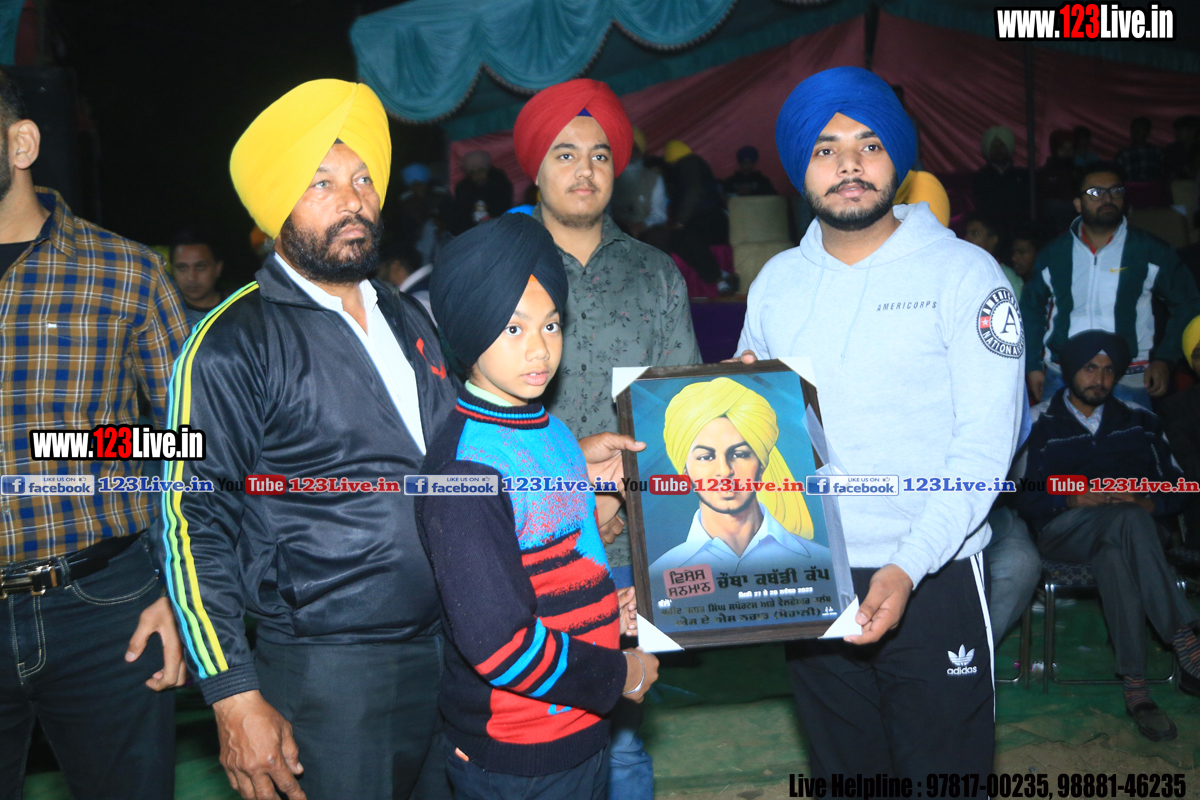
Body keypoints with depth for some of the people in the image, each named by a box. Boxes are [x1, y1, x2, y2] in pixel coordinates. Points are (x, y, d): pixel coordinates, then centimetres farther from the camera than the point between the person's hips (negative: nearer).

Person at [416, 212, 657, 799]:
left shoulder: (553, 432, 5)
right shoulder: (466, 467, -22)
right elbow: (497, 643, -25)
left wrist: (608, 605, 1)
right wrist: (619, 675, -13)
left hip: (582, 728, 8)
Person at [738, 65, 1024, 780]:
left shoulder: (963, 273, -6)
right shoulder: (777, 281, 7)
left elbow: (986, 441, -12)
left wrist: (908, 567, -23)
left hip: (932, 579, -3)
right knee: (843, 773, 18)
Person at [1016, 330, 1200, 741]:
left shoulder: (1139, 423, 20)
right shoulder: (1041, 427, 12)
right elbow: (1026, 499, 3)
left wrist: (1148, 504, -10)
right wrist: (1071, 500, -16)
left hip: (1126, 533, 2)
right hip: (1063, 532, -2)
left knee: (1114, 558, -38)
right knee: (1129, 520, -37)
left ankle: (1135, 689, -42)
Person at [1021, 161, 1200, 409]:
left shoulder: (1150, 251, 0)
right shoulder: (1054, 254, 5)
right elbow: (1031, 308, 15)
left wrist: (1164, 359, -1)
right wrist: (1032, 366, 10)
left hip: (1128, 383, -1)